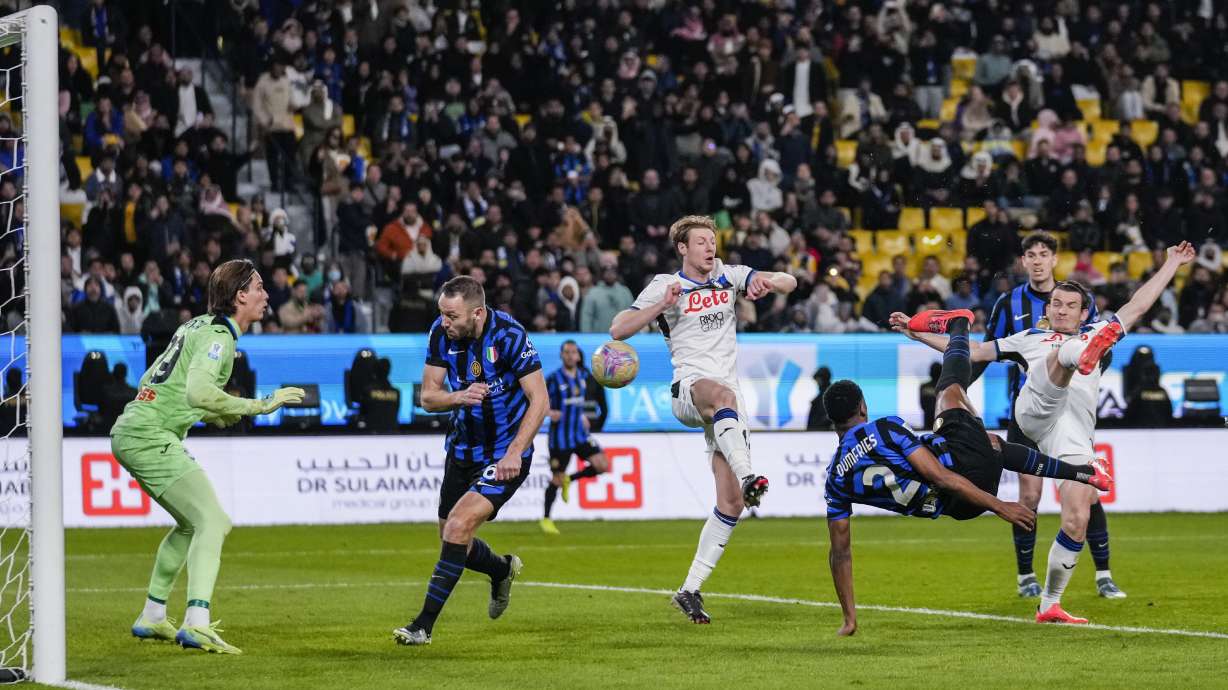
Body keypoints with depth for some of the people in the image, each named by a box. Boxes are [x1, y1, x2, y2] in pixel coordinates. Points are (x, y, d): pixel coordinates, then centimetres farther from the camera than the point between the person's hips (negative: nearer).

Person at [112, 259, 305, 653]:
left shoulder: (199, 326, 16)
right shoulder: (219, 336, -14)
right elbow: (198, 390, -30)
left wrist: (212, 414, 18)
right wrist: (258, 406, -24)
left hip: (131, 432, 10)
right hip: (150, 437, -10)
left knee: (191, 524, 23)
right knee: (212, 521, -17)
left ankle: (151, 618, 29)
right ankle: (196, 625, -31)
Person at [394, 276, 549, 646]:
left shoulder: (509, 335, -23)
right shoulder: (441, 333, -8)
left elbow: (539, 400, -20)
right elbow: (428, 396, -4)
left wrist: (515, 452, -28)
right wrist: (459, 397, -26)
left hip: (505, 453, -6)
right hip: (463, 447, 6)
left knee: (459, 525, -20)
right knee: (450, 537, 12)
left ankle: (424, 625, -14)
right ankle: (502, 569, 45)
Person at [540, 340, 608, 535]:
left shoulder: (583, 375, 7)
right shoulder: (554, 379, -11)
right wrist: (549, 412, -25)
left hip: (580, 433, 5)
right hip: (560, 436, -5)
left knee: (602, 465, -9)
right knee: (557, 479, -1)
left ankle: (569, 480, 16)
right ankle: (546, 519, 17)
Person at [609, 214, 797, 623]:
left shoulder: (728, 276, 14)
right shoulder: (664, 287, 4)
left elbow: (789, 283, 11)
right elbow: (618, 330, -3)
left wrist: (768, 283, -12)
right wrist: (662, 306, -16)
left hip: (728, 399, 5)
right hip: (688, 388, -5)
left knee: (731, 504, -4)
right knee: (723, 395, -44)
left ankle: (690, 590, 3)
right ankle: (747, 477, -64)